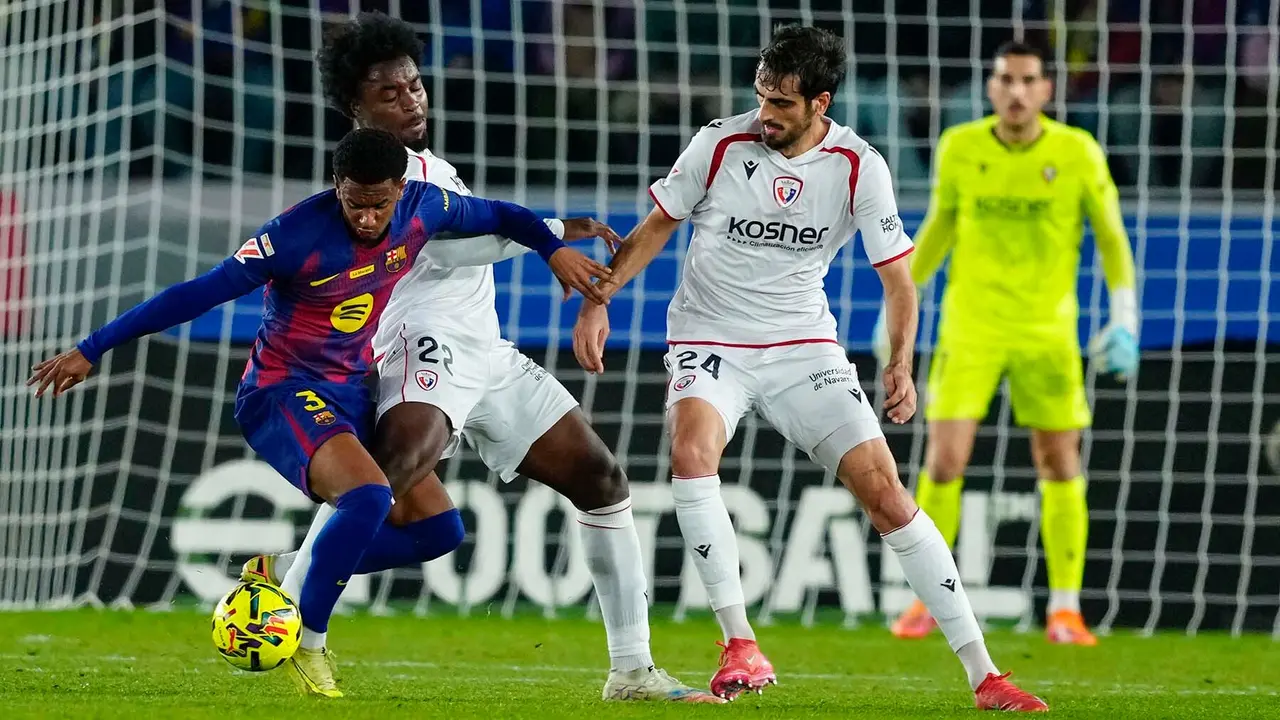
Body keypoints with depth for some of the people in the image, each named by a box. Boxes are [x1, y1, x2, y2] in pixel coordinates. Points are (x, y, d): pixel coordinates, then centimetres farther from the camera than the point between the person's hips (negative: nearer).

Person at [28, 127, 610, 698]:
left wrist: (555, 248, -2)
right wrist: (91, 350, -24)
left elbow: (496, 216, 14)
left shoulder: (421, 208, -7)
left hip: (349, 392, 7)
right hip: (280, 392, -7)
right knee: (368, 496, -32)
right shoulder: (299, 233, -25)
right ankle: (307, 645, -13)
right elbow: (199, 294, -24)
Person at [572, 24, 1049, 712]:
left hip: (804, 346, 1)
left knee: (885, 492, -9)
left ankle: (982, 674, -4)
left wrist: (900, 364, -19)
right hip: (709, 340, -1)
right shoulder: (719, 145, -10)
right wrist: (596, 300, -4)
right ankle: (740, 646, -25)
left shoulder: (858, 167, -9)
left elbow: (896, 276, -3)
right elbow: (656, 226, 5)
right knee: (691, 452, -32)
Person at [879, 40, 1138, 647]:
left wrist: (1125, 318, -7)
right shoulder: (960, 148, -3)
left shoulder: (1078, 153, -7)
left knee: (1060, 466, 1)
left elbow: (1111, 237, 2)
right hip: (970, 325, 0)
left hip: (1047, 331, 0)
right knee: (943, 461, -9)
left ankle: (1065, 609, 13)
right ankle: (926, 602, 5)